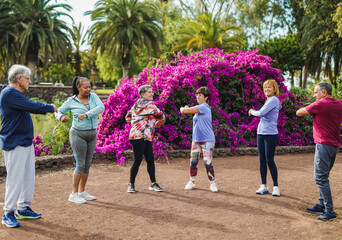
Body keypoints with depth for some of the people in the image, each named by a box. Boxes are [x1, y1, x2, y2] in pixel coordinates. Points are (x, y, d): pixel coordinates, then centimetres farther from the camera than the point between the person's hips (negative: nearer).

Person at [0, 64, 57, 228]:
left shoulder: (15, 94, 16)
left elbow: (29, 107, 25)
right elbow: (32, 106, -22)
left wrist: (46, 108, 13)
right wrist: (50, 108, -7)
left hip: (26, 142, 10)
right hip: (15, 145, -10)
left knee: (28, 177, 14)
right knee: (15, 179, -4)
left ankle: (23, 209, 24)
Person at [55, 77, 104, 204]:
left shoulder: (93, 97, 2)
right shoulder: (71, 101, -4)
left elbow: (101, 107, -15)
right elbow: (59, 111, 3)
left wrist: (86, 114, -25)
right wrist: (61, 117, -20)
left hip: (92, 134, 5)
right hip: (78, 134, -5)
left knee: (88, 163, 9)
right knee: (80, 164, -8)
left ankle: (82, 192, 20)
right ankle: (74, 194, 1)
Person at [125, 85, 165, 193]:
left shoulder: (137, 104, 18)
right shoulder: (149, 105, -8)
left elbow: (128, 117, 23)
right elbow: (161, 117, -7)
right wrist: (157, 124, 11)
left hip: (146, 138, 9)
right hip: (139, 136, -9)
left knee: (150, 160, 8)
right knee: (137, 160, -4)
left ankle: (153, 183, 14)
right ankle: (131, 184, 6)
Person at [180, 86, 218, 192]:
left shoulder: (204, 107, -16)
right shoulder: (198, 108, 14)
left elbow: (185, 111, -16)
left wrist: (182, 108, 4)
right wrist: (186, 109, 5)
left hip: (207, 140, -9)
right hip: (196, 139, 9)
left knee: (207, 162, -8)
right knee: (193, 161, 9)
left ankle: (212, 183, 7)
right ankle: (192, 182, 22)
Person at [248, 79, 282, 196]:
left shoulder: (274, 100, -10)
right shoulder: (268, 100, 17)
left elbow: (261, 113, -17)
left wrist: (252, 112, 0)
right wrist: (254, 112, 7)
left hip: (270, 134, -8)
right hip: (260, 133, 8)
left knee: (269, 160, -5)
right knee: (262, 160, 8)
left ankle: (276, 186, 7)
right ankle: (264, 186, 15)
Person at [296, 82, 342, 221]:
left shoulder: (320, 104, -13)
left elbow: (299, 113, -4)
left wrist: (307, 109, 18)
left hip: (324, 144, -9)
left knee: (320, 178, -7)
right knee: (323, 176, 17)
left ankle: (329, 211, -7)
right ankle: (322, 205, 24)